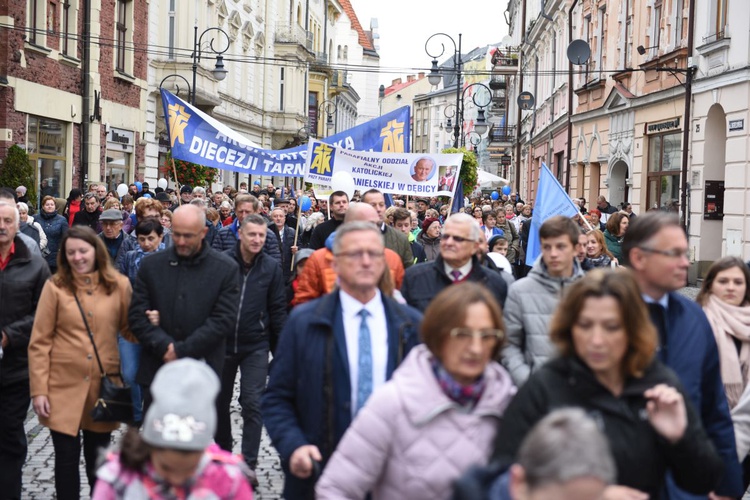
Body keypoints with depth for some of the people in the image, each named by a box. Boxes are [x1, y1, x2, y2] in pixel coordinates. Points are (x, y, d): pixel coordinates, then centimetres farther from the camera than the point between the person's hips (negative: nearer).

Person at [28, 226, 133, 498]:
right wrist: (39, 390, -7)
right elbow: (39, 342, -3)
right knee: (67, 458, 4)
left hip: (104, 386, 1)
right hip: (64, 387, -1)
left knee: (98, 459, 13)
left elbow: (129, 328, 11)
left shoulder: (119, 284, 1)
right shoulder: (55, 286, -4)